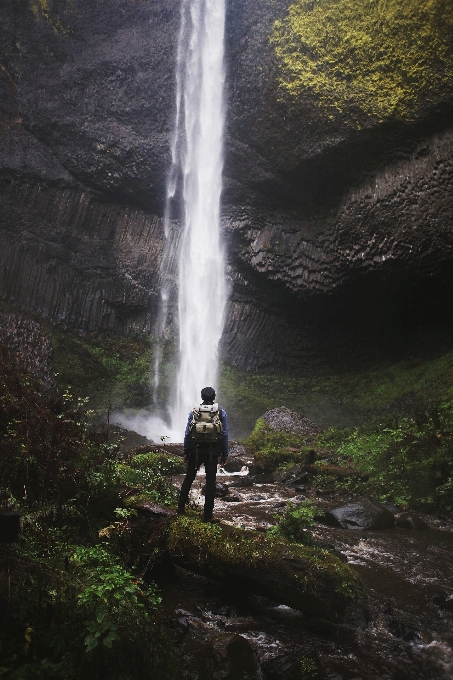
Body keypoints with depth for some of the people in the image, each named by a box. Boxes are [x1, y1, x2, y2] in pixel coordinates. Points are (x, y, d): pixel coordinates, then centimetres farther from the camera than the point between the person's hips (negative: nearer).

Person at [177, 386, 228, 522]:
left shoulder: (193, 411, 2)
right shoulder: (221, 413, 0)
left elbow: (187, 433, 2)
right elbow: (225, 435, -1)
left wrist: (186, 452, 10)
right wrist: (224, 455, 5)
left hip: (195, 451, 1)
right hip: (213, 452, -1)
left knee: (189, 478, 15)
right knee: (210, 482, 4)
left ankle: (181, 507, 20)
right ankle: (207, 514, 6)